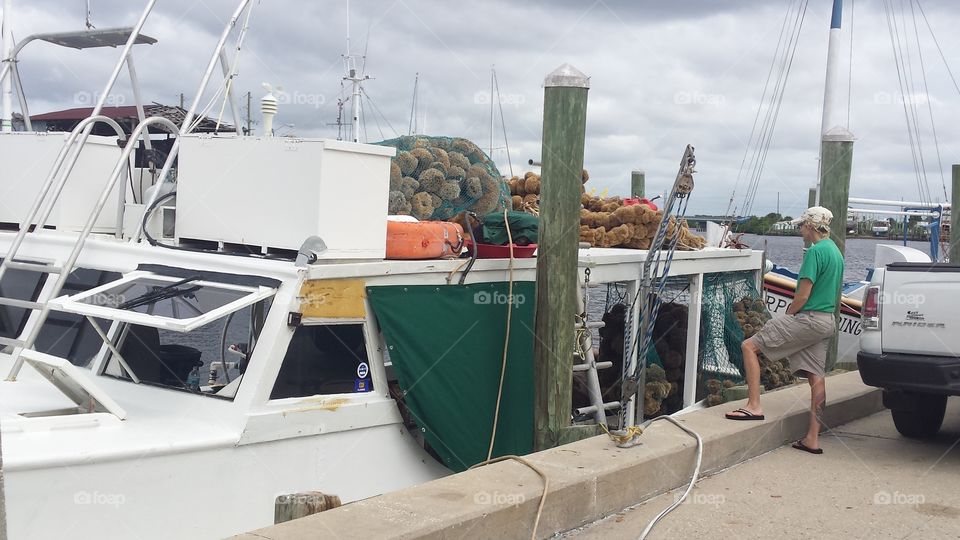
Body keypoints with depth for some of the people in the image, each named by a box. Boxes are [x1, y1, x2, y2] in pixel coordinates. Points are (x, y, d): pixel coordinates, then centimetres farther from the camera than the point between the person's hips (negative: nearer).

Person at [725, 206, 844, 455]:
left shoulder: (816, 251, -14)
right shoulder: (836, 252, 17)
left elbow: (803, 295, -17)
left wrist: (788, 315, -1)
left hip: (808, 319, -10)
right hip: (827, 322, 10)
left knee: (749, 346, -5)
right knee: (815, 376, 9)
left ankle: (754, 406, -9)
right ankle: (813, 438, 11)